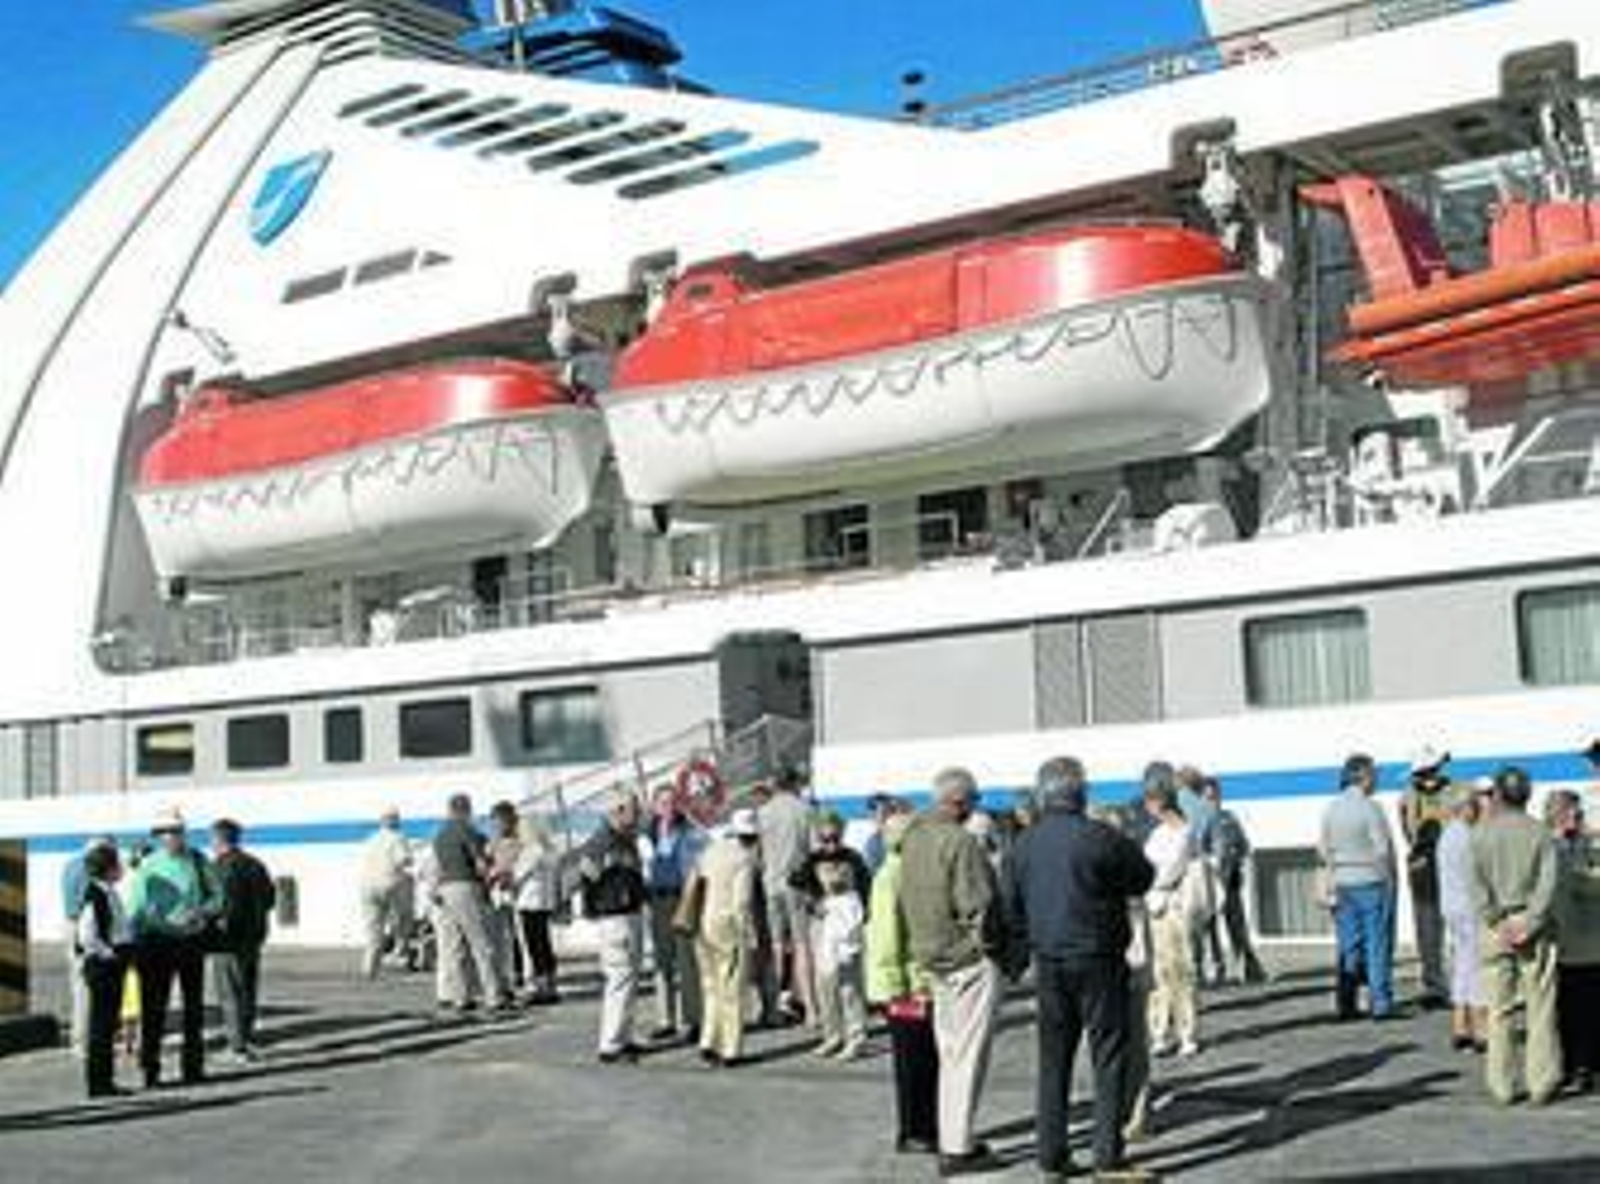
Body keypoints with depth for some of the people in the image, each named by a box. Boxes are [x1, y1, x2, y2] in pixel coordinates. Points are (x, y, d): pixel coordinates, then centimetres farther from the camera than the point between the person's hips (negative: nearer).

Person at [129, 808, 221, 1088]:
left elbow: (217, 895, 7)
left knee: (194, 1005, 8)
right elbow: (135, 909, 0)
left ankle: (193, 1066, 17)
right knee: (154, 1007, -1)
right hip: (159, 941, -2)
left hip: (192, 939, 2)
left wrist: (202, 911, -12)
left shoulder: (198, 862, 2)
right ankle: (150, 1070, 6)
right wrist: (136, 946, -8)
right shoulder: (148, 867, -2)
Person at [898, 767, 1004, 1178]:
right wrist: (987, 941, -5)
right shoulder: (960, 842, -20)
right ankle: (958, 1148, 1)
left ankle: (951, 1140, 23)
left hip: (933, 957, 9)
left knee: (950, 1053, 17)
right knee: (968, 1055, -2)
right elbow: (977, 905, -20)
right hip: (970, 959, -8)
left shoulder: (913, 838, 7)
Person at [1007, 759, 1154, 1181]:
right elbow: (1143, 879, -1)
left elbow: (1012, 909, 10)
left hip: (1049, 964, 5)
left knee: (1054, 1060, 12)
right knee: (1109, 1056, 3)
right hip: (1097, 960, -5)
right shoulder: (1099, 838, -14)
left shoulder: (1024, 845, 4)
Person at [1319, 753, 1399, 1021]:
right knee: (1378, 946, 1)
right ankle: (1381, 1004, 2)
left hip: (1343, 885, 6)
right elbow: (1383, 850, -16)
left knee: (1348, 946, 11)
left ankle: (1345, 1003, 11)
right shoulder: (1369, 808, -15)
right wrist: (1389, 879, -4)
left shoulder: (1331, 809, 4)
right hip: (1372, 883, -6)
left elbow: (1323, 848, 9)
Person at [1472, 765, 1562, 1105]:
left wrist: (1499, 923, -8)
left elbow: (1478, 885, -7)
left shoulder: (1481, 833, 0)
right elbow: (1548, 883, -10)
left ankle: (1502, 1086, 8)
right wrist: (1530, 924, -11)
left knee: (1500, 1010, 6)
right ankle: (1541, 1083, 2)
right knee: (1540, 1009, 4)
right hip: (1535, 927, -1)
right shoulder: (1540, 834, -1)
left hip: (1497, 928, 1)